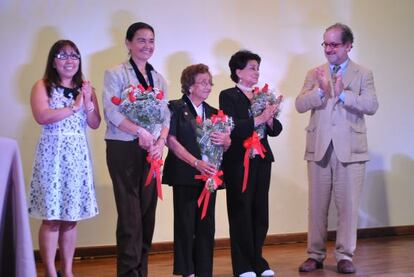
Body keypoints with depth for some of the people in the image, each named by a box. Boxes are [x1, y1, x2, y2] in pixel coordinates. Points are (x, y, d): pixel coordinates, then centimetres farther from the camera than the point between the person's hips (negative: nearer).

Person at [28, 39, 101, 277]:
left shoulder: (85, 88, 15)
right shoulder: (43, 86, 2)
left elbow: (95, 124, 9)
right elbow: (42, 117, -15)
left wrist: (88, 102, -8)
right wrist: (74, 107, -11)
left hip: (78, 154, 4)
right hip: (52, 152, -4)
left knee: (71, 217, 6)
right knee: (52, 217, -5)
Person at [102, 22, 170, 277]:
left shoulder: (158, 78, 15)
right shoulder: (116, 74, -1)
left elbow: (166, 114, 10)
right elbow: (111, 111, -12)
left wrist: (161, 141, -7)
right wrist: (141, 132, -20)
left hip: (153, 149, 5)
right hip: (124, 148, -5)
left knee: (148, 210, 6)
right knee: (130, 213, -6)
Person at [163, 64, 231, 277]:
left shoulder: (213, 113, 17)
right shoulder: (176, 108, 0)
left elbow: (226, 145, 19)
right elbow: (172, 141, -9)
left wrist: (225, 140, -6)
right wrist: (196, 163, -17)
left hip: (209, 175, 5)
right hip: (185, 175, -5)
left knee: (206, 226, 5)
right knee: (186, 225, -1)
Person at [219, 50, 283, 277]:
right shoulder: (228, 96, -1)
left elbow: (276, 130, 11)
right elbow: (232, 127, -15)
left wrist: (270, 119, -9)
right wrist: (259, 119, -20)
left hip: (262, 161, 5)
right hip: (239, 162, -5)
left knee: (260, 213, 7)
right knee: (241, 213, 0)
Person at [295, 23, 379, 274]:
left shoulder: (363, 74, 4)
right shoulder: (314, 74, 10)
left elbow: (372, 106, -9)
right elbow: (300, 105, -2)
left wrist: (343, 93, -21)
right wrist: (320, 90, -18)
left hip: (350, 149, -2)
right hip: (319, 148, 2)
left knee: (348, 205, 2)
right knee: (317, 205, 8)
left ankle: (345, 256, 13)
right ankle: (316, 255, 18)